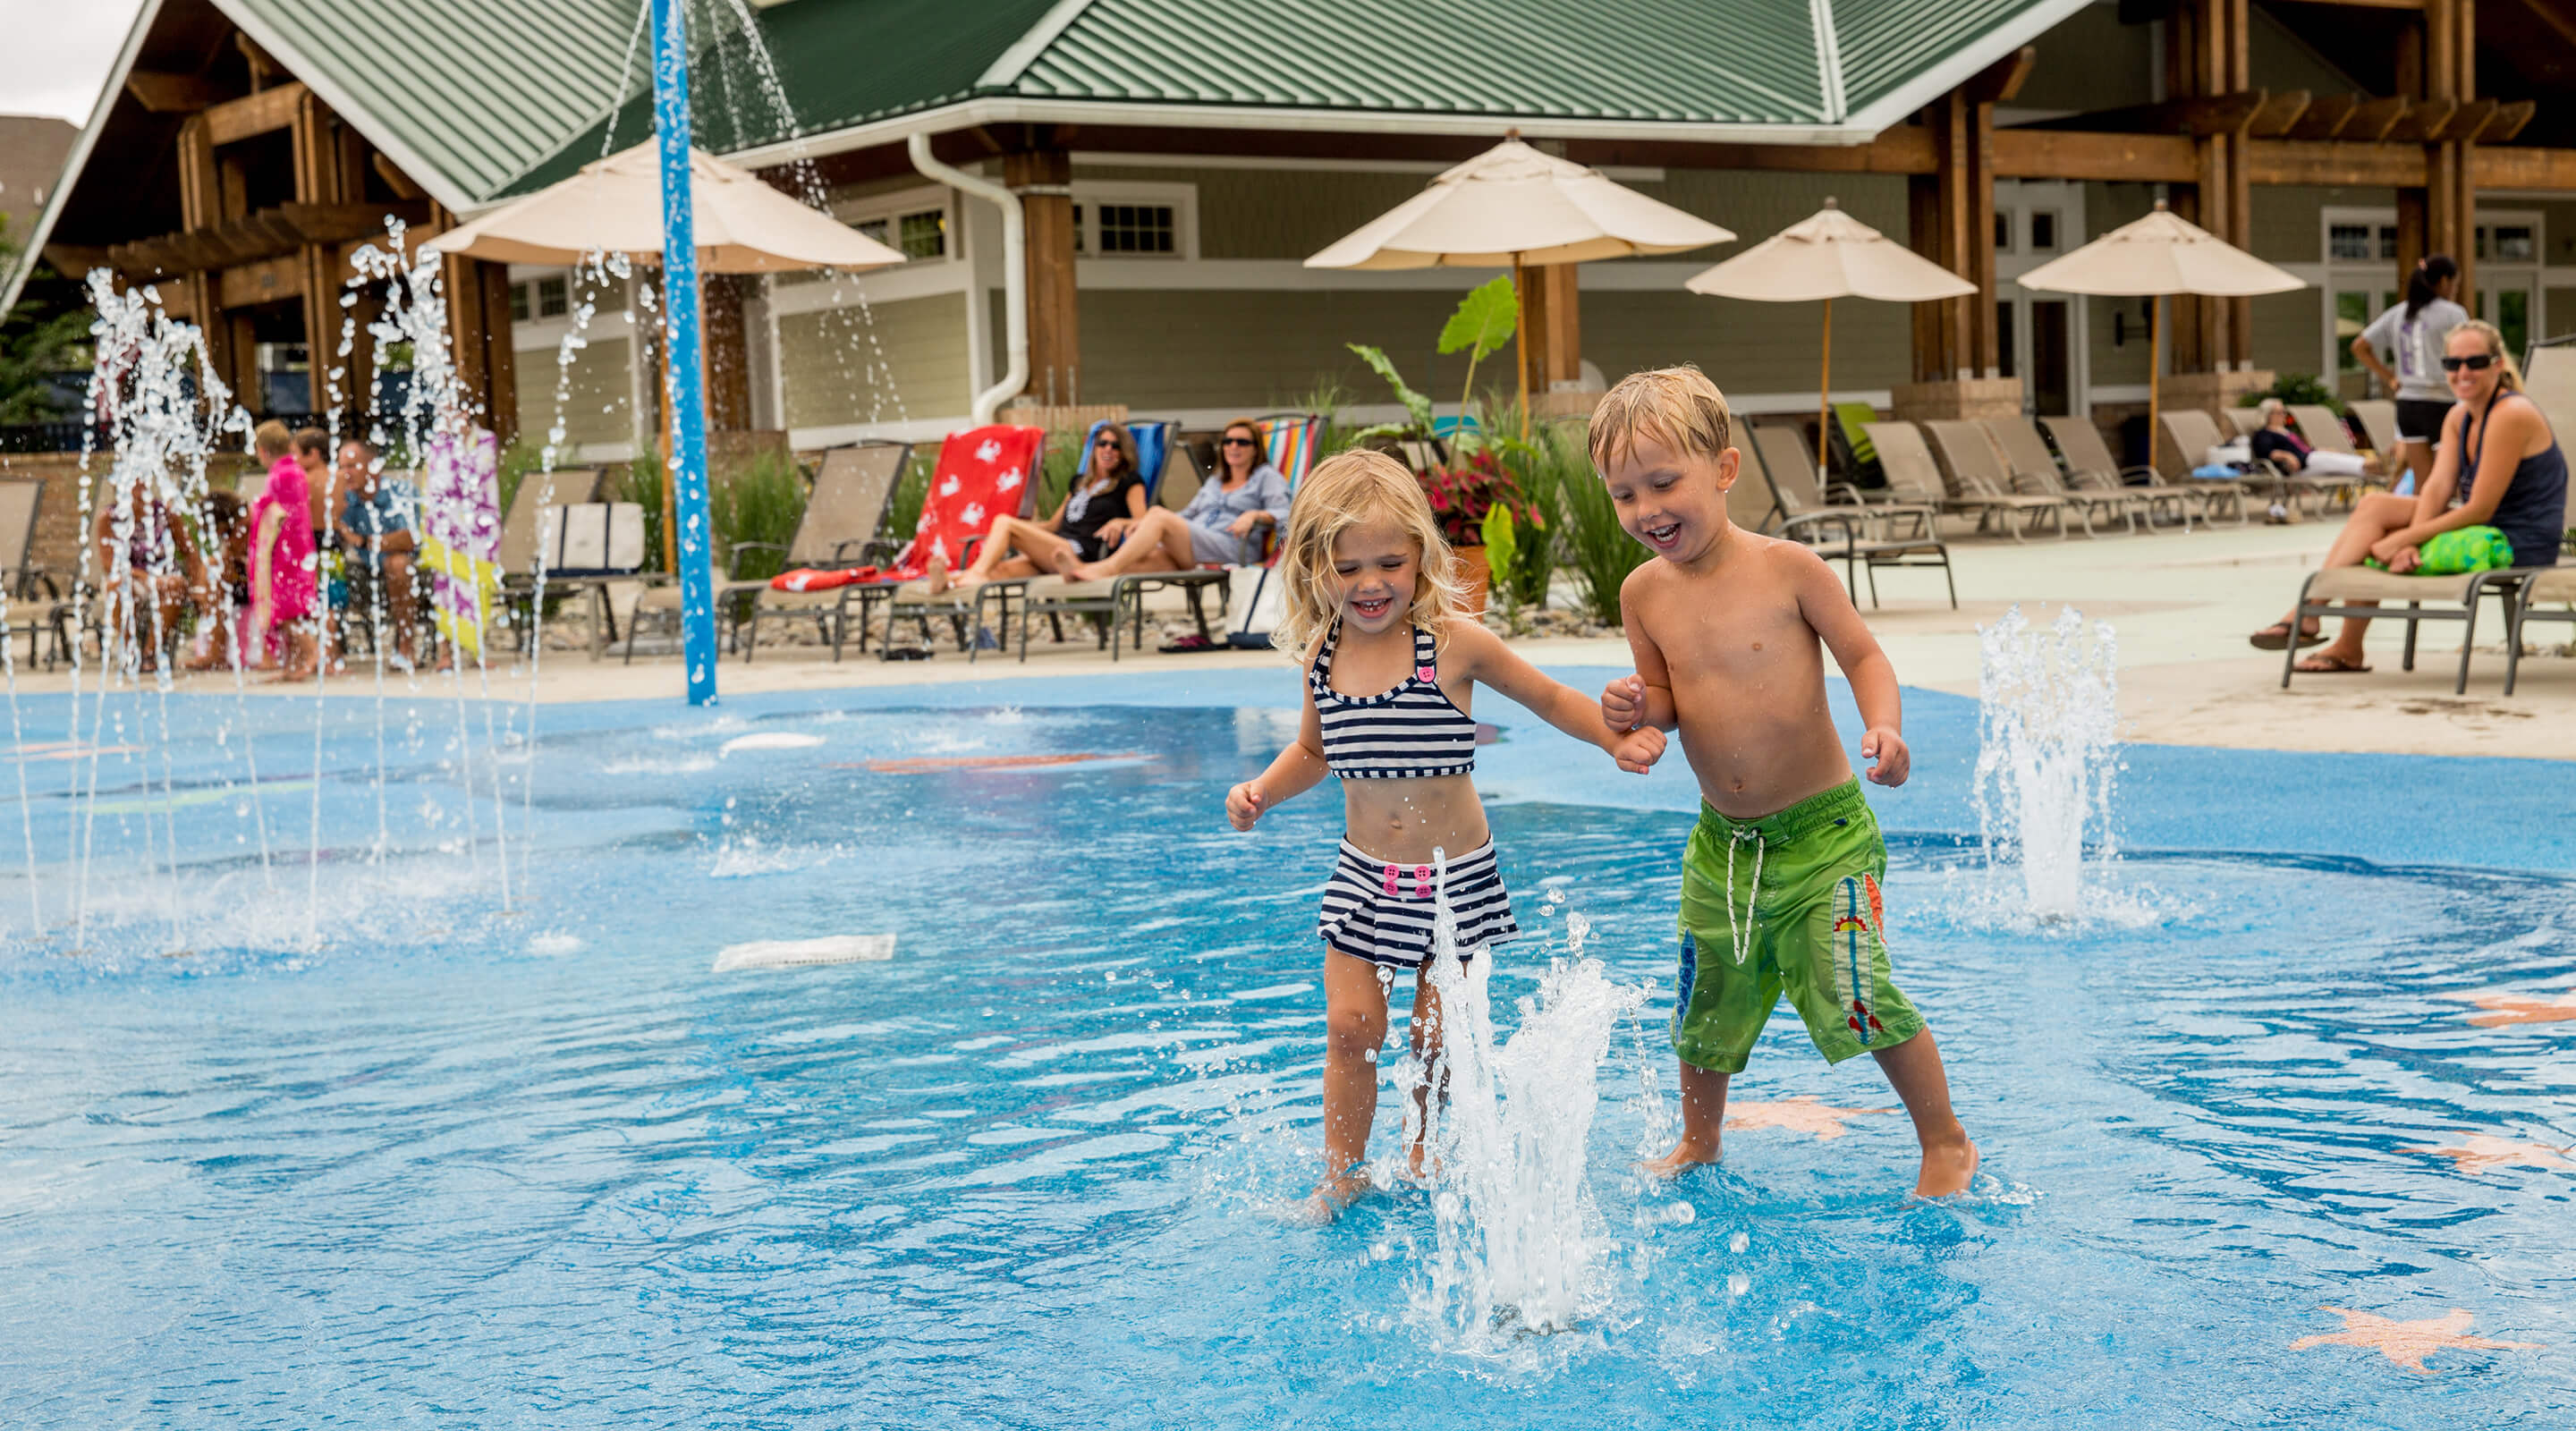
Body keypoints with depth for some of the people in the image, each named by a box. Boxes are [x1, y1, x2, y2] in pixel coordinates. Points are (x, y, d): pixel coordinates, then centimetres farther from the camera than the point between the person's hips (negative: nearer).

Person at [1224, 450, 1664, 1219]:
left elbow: (1547, 698, 0)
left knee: (1436, 1033, 5)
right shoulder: (1322, 653, -3)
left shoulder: (1454, 642, -15)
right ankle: (1342, 1173, 14)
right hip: (1363, 875, 3)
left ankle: (1423, 1162, 28)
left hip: (1456, 878, -3)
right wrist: (1261, 791, 0)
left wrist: (1619, 739, -10)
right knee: (1349, 1025, -1)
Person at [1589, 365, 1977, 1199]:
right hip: (1721, 841, 5)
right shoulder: (1645, 592, -1)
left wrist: (1883, 727, -24)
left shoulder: (1787, 568, -13)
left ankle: (1945, 1144, 8)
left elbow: (1863, 655, -6)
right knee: (1707, 1008, 14)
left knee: (1858, 997, -13)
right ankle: (1698, 1146, 39)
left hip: (1821, 828, -5)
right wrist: (1636, 707, -13)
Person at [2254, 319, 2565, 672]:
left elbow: (2480, 509, -21)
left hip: (2516, 545, -9)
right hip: (2485, 528, 9)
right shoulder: (2459, 417, 9)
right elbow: (2438, 487, -3)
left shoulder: (2512, 415, -20)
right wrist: (2410, 542, -21)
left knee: (2370, 551, -12)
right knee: (2374, 505, -1)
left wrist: (2403, 539, -19)